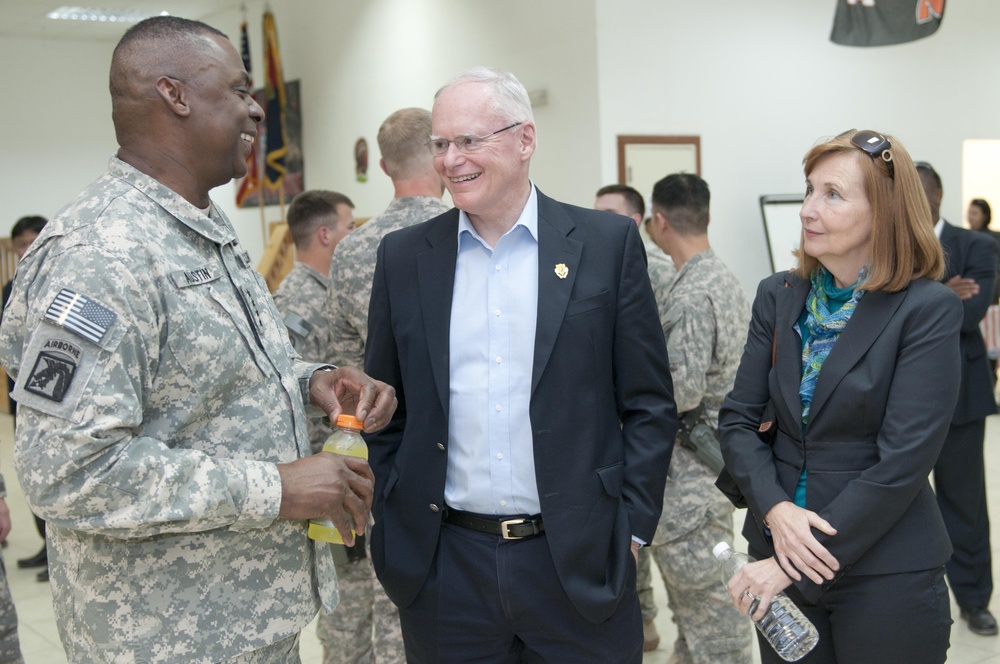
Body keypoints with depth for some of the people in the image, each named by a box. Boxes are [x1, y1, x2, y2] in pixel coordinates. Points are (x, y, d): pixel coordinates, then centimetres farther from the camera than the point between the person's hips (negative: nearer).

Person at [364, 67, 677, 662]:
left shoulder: (607, 244, -2)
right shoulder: (404, 256, 3)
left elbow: (650, 405, 0)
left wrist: (632, 528, -4)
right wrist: (390, 525, 4)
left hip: (580, 562, -1)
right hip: (444, 568, 2)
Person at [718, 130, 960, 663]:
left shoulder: (929, 310, -11)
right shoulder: (778, 296, 3)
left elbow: (903, 460, -17)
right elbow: (738, 418, 3)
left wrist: (790, 568, -18)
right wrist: (776, 511, -16)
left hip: (887, 575, -4)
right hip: (779, 556, 4)